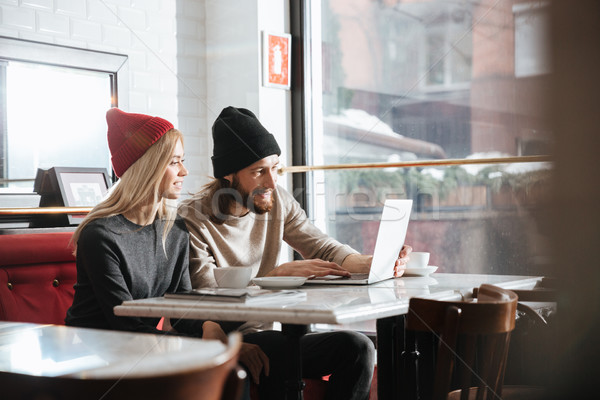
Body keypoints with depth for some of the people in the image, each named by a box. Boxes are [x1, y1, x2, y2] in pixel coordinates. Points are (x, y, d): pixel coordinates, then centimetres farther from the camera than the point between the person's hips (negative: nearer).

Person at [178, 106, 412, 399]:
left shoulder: (277, 201, 5)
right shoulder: (192, 220, -13)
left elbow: (324, 249, 6)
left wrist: (374, 263, -14)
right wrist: (284, 272, -25)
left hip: (263, 333, 7)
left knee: (357, 347, -15)